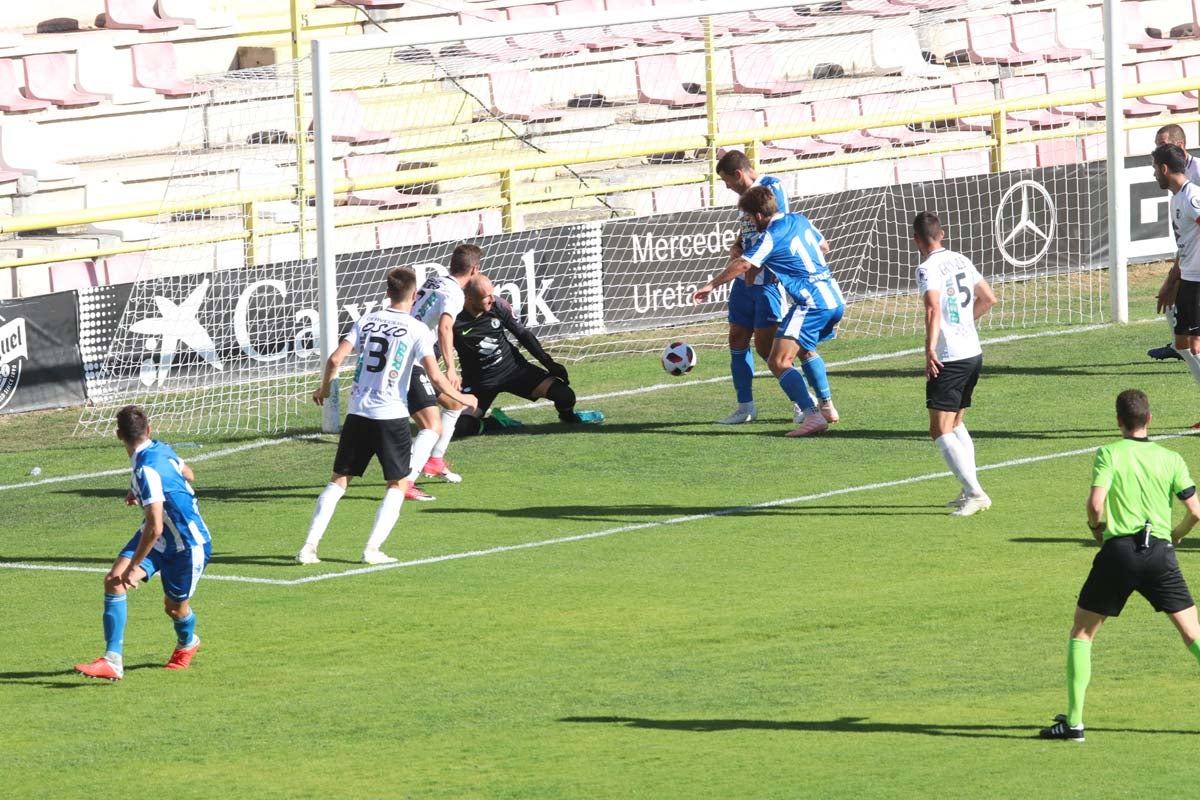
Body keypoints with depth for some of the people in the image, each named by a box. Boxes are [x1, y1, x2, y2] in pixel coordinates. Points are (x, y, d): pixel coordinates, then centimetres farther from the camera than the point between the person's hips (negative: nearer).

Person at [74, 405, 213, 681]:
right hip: (162, 539, 8)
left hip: (189, 544, -8)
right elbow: (188, 475, 17)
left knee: (175, 607, 12)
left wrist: (134, 567, -26)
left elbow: (155, 527, -34)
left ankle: (187, 643, 50)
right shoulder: (159, 449, -5)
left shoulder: (147, 470, -32)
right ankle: (112, 660, -14)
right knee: (113, 581, -11)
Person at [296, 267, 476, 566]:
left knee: (339, 480, 10)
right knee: (398, 483, 11)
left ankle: (309, 546, -1)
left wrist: (323, 389, 18)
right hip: (392, 416, -3)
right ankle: (373, 549, -2)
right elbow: (435, 376, -10)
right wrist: (461, 398, 7)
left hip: (358, 414, 3)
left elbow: (335, 359, 0)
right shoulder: (417, 329, -3)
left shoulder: (366, 321, 8)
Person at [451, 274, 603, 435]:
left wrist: (549, 364, 2)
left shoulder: (498, 306, -12)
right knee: (461, 426, -24)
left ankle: (568, 416, 26)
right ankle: (498, 422, 8)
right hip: (479, 382, -2)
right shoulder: (454, 321, -21)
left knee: (564, 396, -11)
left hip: (513, 367, 2)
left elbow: (523, 334, 1)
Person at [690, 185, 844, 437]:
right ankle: (827, 407, 33)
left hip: (811, 302, -9)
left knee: (778, 362, -13)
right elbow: (822, 247, 29)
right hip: (835, 298, 9)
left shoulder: (770, 237, -10)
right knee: (805, 350, 33)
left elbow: (743, 265, -16)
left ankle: (812, 416, -26)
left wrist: (711, 285, -8)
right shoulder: (800, 220, 14)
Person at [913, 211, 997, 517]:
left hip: (948, 359, -8)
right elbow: (989, 299, 21)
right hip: (973, 353, 8)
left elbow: (933, 308, -29)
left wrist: (930, 348, -32)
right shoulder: (961, 261, 11)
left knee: (941, 431, -5)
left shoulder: (928, 268, -13)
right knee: (955, 423, 22)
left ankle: (975, 493, -15)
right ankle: (970, 491, 21)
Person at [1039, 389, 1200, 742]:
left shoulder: (1109, 454, -1)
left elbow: (1095, 504, -13)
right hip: (1160, 551, 2)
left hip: (1118, 551, -2)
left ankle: (1074, 721, 5)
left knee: (1081, 633, 12)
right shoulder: (1171, 459, 6)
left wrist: (1096, 527, 8)